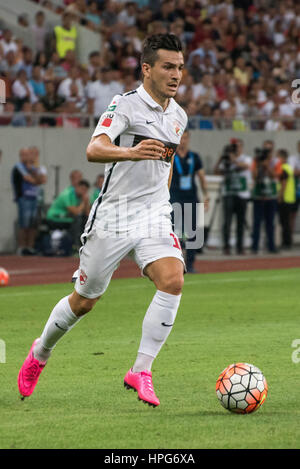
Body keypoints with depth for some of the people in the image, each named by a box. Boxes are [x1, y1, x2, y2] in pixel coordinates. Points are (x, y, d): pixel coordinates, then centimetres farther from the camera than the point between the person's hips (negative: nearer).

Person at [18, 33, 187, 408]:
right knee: (83, 301, 9)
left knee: (172, 280, -23)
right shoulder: (125, 104, -13)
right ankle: (40, 353, 37)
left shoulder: (178, 116, 8)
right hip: (112, 217, -4)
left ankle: (141, 371, -16)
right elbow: (94, 150, -29)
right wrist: (132, 152, -47)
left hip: (154, 216, 4)